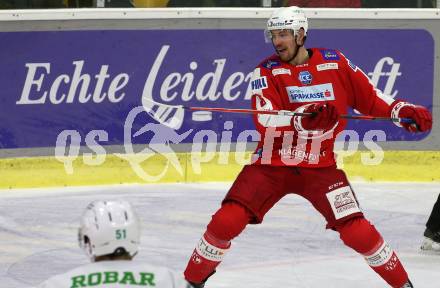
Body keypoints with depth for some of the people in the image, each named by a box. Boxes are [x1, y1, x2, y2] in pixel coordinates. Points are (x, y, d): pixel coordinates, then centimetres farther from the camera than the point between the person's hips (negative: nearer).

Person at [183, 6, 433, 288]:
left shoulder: (335, 63, -2)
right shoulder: (266, 72, -6)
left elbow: (370, 97, 6)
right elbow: (264, 121, -20)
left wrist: (403, 110, -9)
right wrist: (302, 120, -35)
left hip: (320, 167, 0)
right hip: (271, 165, 0)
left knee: (357, 232, -10)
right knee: (226, 221, -14)